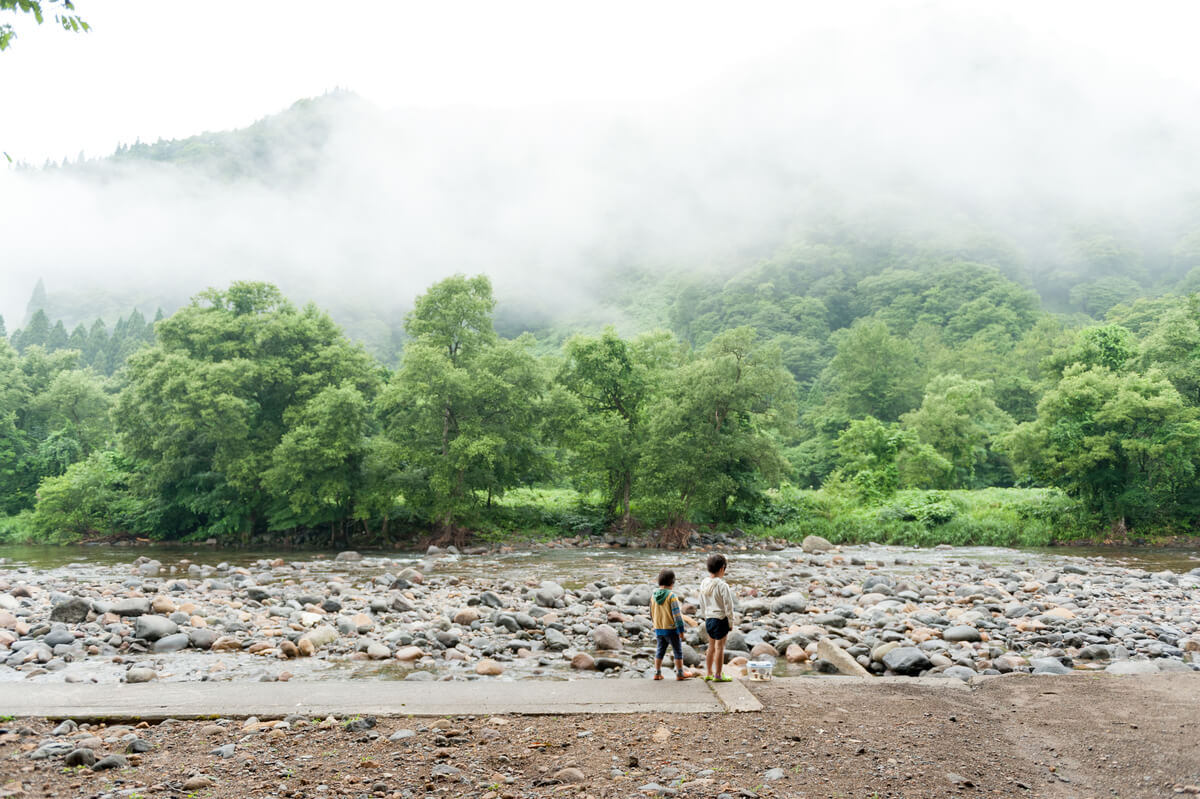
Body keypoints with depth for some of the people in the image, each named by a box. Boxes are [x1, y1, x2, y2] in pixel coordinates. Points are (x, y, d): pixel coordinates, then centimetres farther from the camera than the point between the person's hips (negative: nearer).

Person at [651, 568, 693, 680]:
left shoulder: (654, 596, 3)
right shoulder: (672, 596, -17)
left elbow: (652, 613, 12)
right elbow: (677, 614, -17)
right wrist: (681, 630, -12)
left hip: (658, 629, 6)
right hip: (671, 629, -6)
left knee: (660, 651, 16)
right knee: (678, 651, 8)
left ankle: (657, 673, 18)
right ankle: (680, 673, 14)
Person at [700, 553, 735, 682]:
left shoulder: (703, 584, 4)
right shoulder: (722, 585, -18)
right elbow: (728, 606, -14)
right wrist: (731, 623, -4)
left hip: (709, 619, 7)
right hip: (720, 619, -7)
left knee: (711, 646, 17)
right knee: (720, 647, 2)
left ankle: (708, 673, 24)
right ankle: (718, 675, 8)